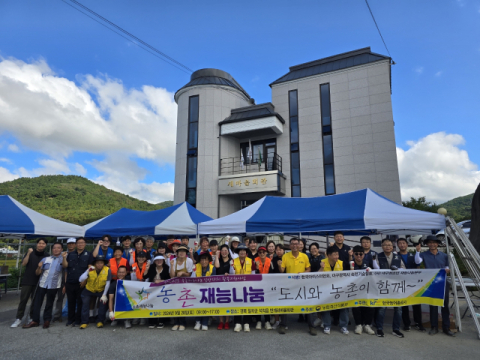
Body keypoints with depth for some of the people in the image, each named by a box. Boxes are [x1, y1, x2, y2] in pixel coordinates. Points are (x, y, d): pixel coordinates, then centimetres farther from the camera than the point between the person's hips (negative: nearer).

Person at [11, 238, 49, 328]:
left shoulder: (47, 256, 4)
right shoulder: (30, 252, 2)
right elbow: (23, 264, -8)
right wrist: (28, 254, -18)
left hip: (39, 281, 1)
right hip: (27, 280, -1)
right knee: (23, 299, -1)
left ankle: (31, 317, 19)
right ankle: (18, 319, 7)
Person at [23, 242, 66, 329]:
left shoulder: (63, 259, 1)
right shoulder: (45, 259, 9)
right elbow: (37, 273, 11)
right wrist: (39, 267, -10)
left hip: (54, 285, -3)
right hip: (42, 284, 3)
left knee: (49, 303, 7)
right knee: (37, 302, 5)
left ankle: (47, 320, 20)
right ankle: (35, 320, 17)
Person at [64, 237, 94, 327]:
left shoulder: (88, 254, 2)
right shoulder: (71, 254, 14)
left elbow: (90, 268, -2)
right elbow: (65, 266, 7)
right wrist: (64, 258, -9)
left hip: (81, 283, -3)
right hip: (70, 282, 3)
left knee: (80, 302, 3)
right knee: (71, 301, 9)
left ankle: (78, 319, 13)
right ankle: (71, 319, 21)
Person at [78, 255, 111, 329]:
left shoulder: (107, 270, -18)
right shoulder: (90, 269, -14)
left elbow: (108, 283, -14)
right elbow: (80, 280, -24)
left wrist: (104, 295, -16)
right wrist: (88, 271, -35)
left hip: (101, 291, -2)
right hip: (89, 290, 2)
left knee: (104, 301, -21)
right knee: (85, 302, -16)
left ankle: (100, 321, -3)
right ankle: (84, 322, 2)